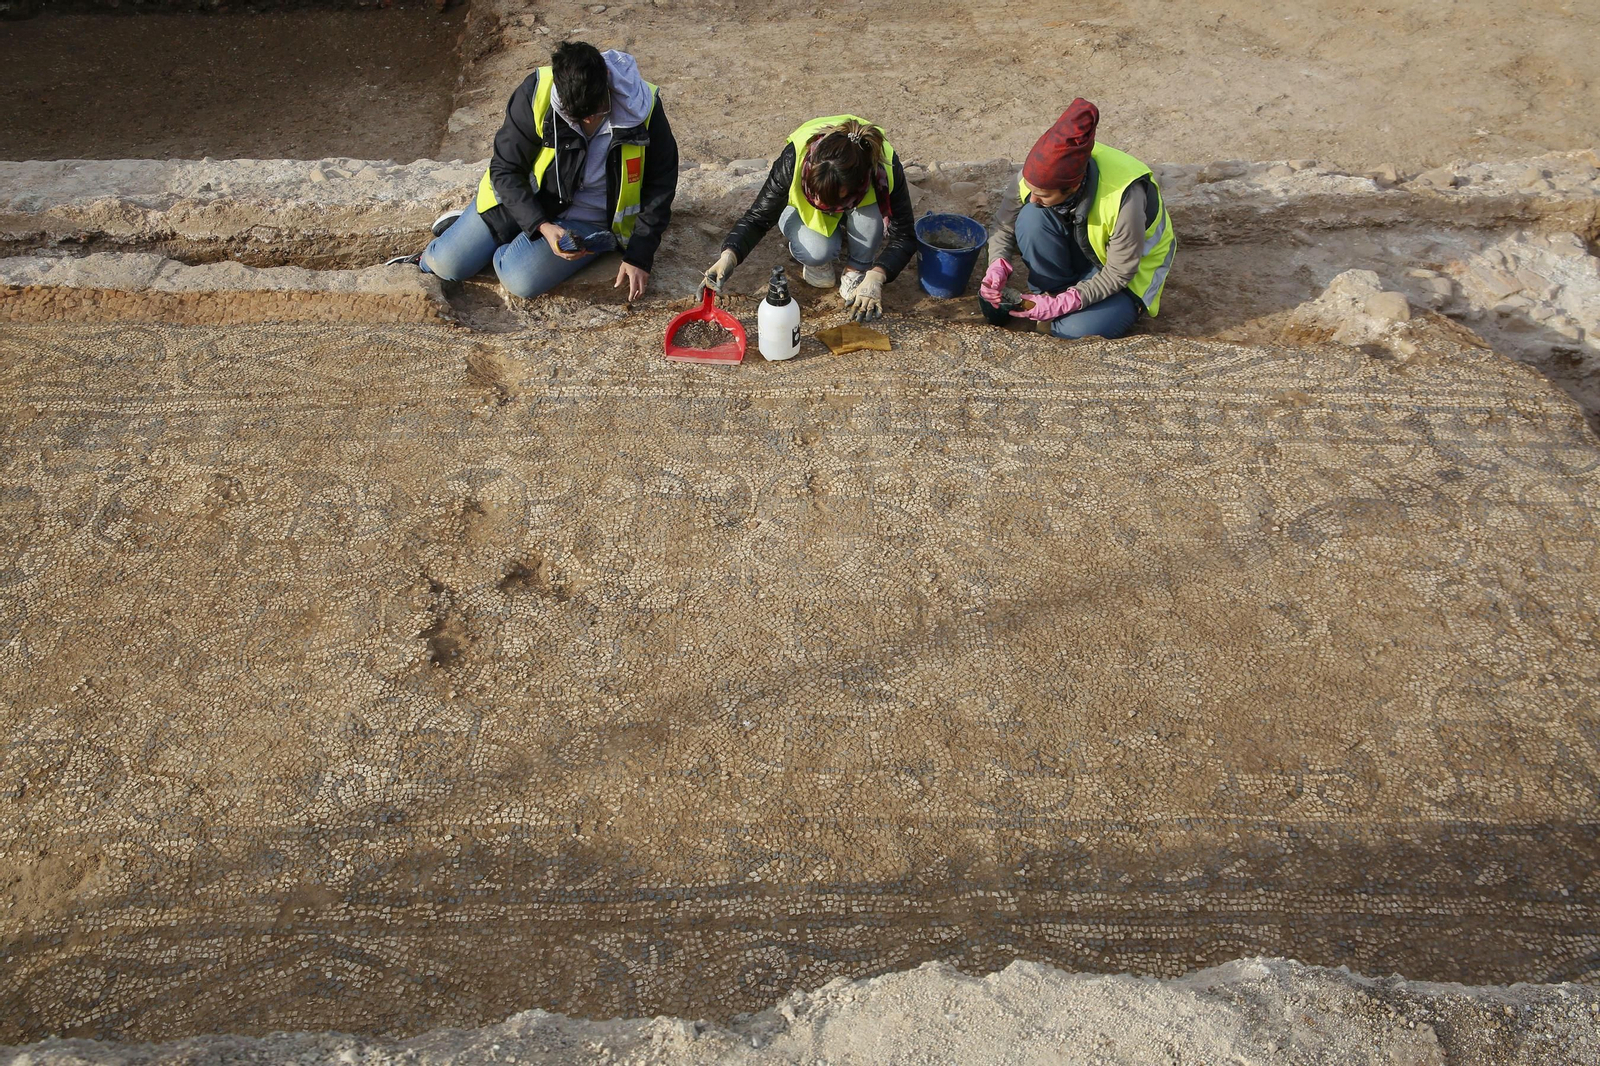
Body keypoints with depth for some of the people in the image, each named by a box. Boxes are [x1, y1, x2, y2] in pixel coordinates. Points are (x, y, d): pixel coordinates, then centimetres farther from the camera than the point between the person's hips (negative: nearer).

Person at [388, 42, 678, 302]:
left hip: (589, 216, -1)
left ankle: (501, 254, 11)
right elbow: (505, 170, -14)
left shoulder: (645, 109, -23)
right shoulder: (536, 93, -22)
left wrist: (639, 256, -15)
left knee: (521, 280, -25)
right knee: (449, 265, -7)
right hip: (524, 196, 1)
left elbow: (660, 186, -10)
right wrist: (542, 226, -28)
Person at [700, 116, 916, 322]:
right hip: (801, 206, -1)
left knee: (870, 211, -36)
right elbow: (758, 218, -29)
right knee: (817, 252, -35)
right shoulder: (794, 159, -38)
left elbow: (904, 235, -30)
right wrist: (729, 255, -47)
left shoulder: (886, 167, -38)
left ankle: (856, 271, -10)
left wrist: (876, 277, -47)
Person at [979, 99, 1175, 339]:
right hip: (1082, 252, 5)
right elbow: (1005, 225, -9)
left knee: (1079, 330, -33)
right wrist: (998, 266, -29)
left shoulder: (1124, 196, -37)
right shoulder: (1042, 174, -23)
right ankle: (1050, 295, -9)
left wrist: (1061, 305, -33)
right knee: (1032, 217, -27)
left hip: (1131, 273, -4)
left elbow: (1120, 273, -26)